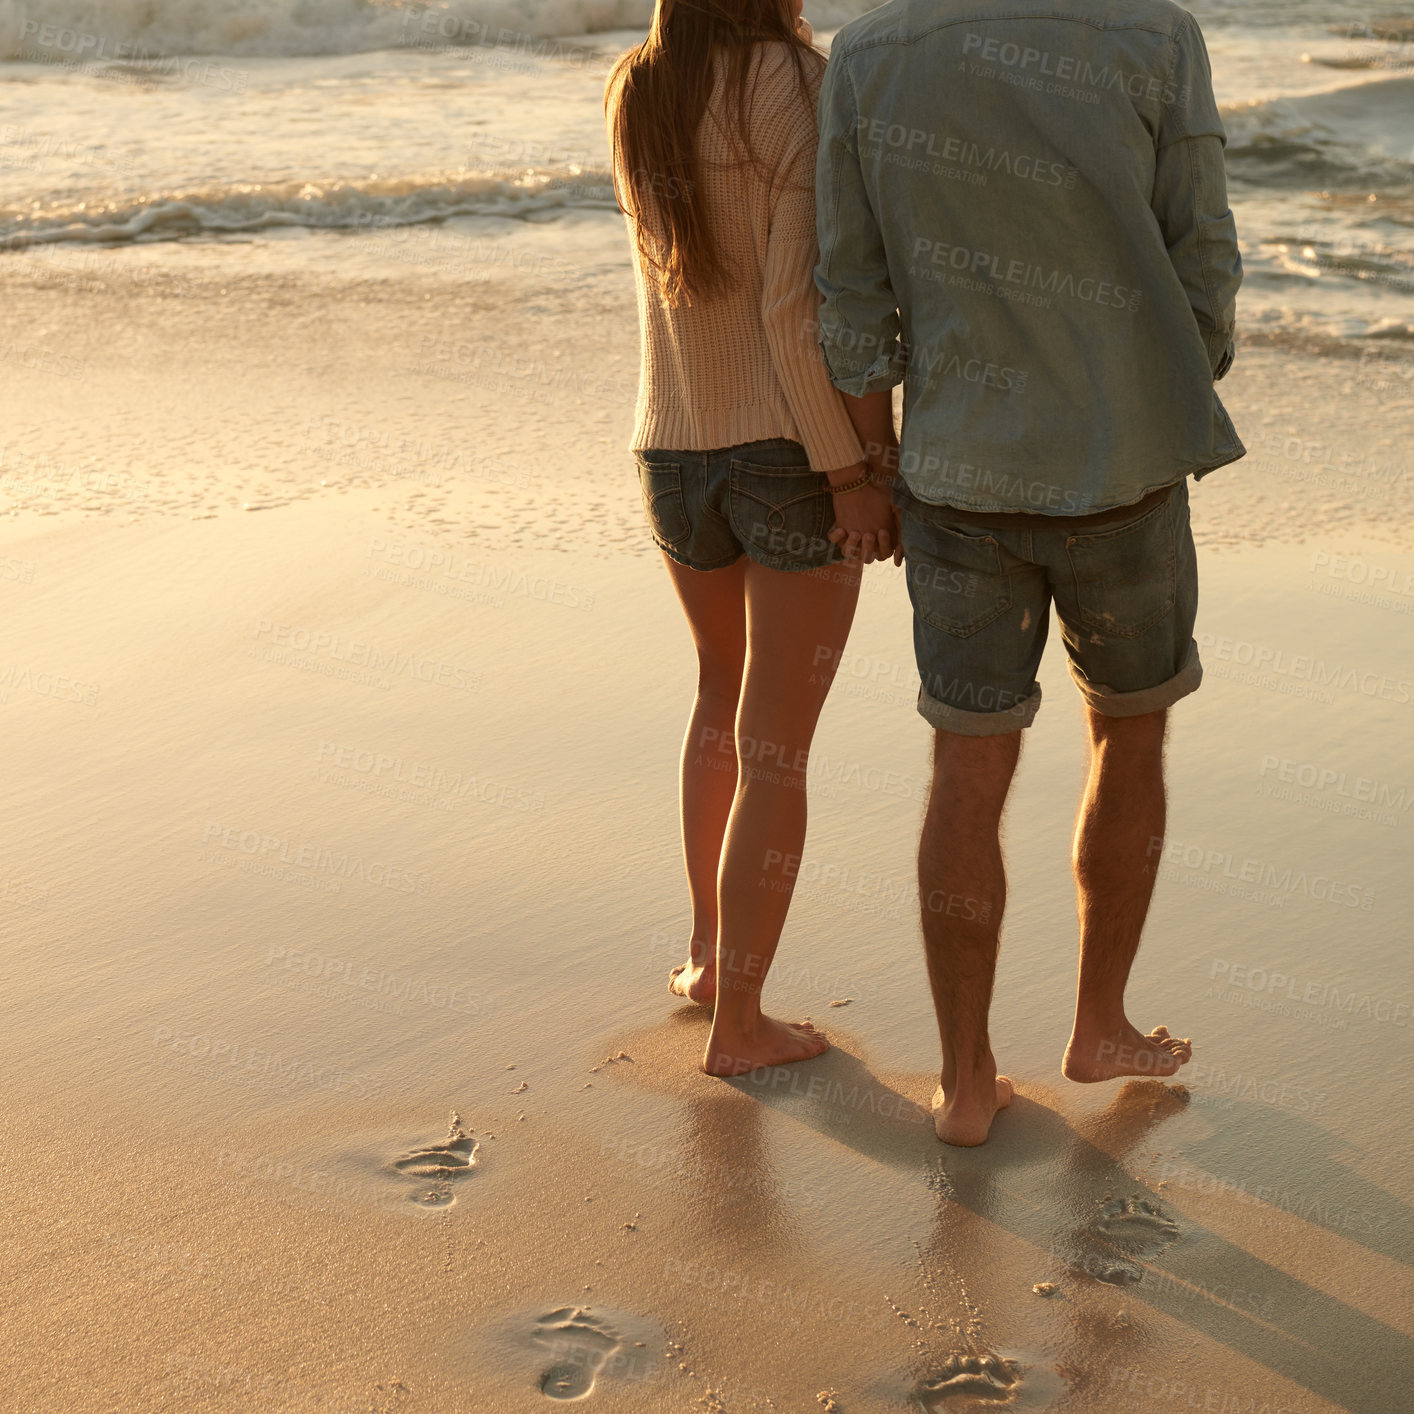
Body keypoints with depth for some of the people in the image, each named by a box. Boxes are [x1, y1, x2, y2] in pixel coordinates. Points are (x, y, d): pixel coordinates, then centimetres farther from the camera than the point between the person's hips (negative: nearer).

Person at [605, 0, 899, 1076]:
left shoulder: (634, 95, 4)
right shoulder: (806, 87, -15)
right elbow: (796, 306, -20)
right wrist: (850, 473, -16)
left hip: (676, 455, 6)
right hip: (797, 455, -6)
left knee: (727, 689, 28)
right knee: (774, 747, 3)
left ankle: (709, 951, 33)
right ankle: (738, 1022, 9)